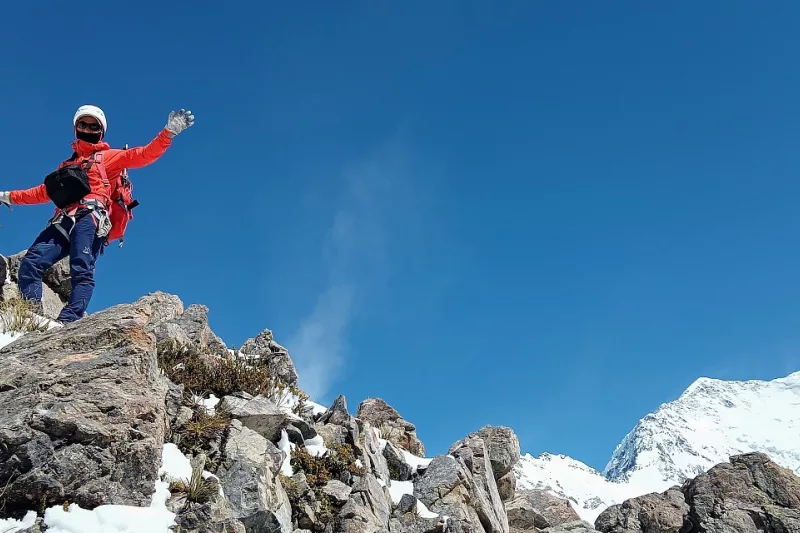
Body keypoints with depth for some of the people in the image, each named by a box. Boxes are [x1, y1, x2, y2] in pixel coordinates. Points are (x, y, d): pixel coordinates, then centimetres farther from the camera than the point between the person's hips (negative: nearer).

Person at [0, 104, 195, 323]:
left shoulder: (108, 157, 20)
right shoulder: (67, 164, 37)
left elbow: (143, 155, 7)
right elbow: (45, 192, 43)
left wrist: (169, 132, -5)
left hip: (89, 217, -6)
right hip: (64, 221, 6)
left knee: (81, 271, -25)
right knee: (29, 265, -14)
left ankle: (69, 320, -39)